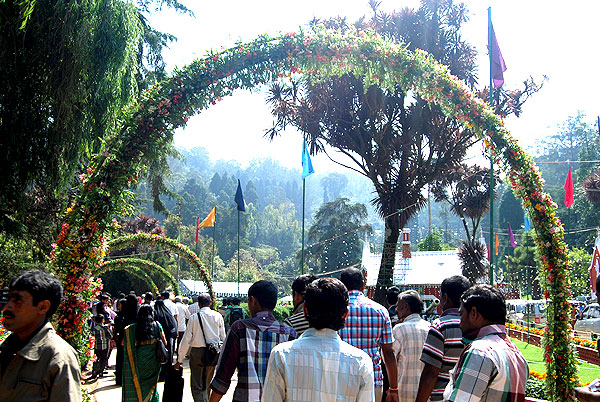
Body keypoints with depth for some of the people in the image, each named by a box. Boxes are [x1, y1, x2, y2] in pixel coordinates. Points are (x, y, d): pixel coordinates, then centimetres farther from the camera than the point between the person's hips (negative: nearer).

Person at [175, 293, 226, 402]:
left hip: (197, 352, -3)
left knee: (197, 386, 3)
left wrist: (180, 360, 0)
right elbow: (223, 337, 4)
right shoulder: (218, 316, 0)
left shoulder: (194, 317, -7)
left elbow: (186, 339, -6)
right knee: (207, 384, 21)